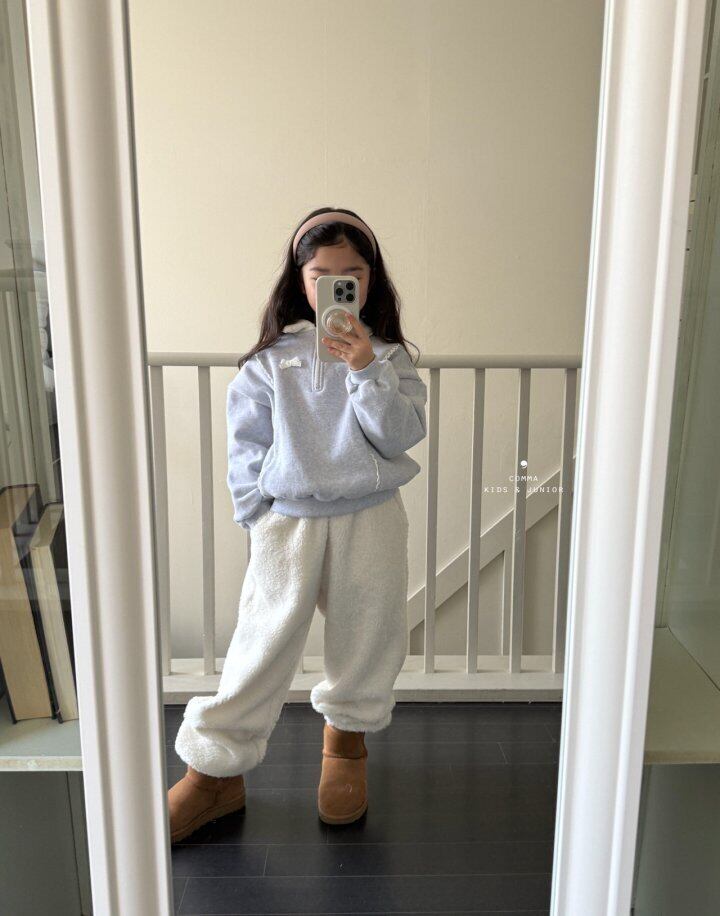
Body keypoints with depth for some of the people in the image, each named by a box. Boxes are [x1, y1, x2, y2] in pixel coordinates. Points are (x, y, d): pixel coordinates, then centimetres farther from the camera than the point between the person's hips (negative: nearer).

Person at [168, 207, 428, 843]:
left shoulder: (388, 356, 2)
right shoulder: (271, 359, 0)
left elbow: (402, 434, -9)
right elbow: (247, 446, 3)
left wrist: (366, 368, -19)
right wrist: (259, 518, -1)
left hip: (370, 519, 2)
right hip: (289, 521, -1)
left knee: (365, 636, 14)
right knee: (264, 643, 1)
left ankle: (347, 737, 40)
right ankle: (216, 772, 16)